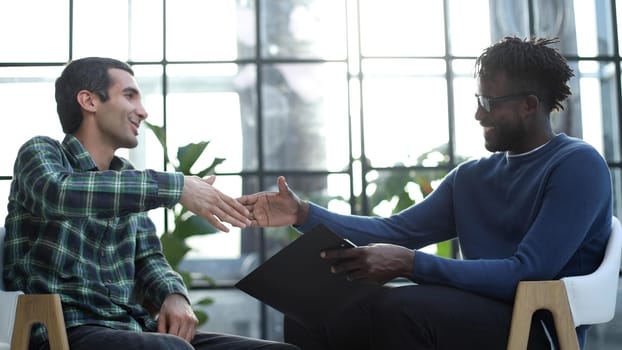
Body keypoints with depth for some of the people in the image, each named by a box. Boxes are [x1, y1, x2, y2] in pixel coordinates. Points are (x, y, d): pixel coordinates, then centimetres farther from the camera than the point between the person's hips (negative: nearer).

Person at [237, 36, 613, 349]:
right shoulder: (471, 176, 19)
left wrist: (410, 264, -26)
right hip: (473, 317, 7)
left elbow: (529, 272, -18)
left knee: (402, 306, -35)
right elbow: (395, 231, 14)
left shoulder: (578, 165, -6)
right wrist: (304, 214, 1)